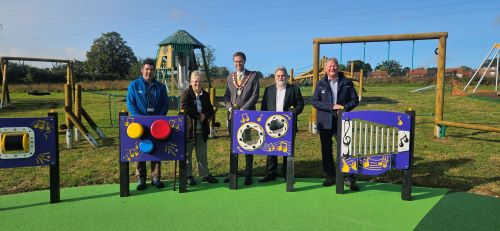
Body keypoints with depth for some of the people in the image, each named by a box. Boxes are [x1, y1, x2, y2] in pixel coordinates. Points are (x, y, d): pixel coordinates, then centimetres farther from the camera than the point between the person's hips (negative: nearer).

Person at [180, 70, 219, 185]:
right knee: (187, 154, 7)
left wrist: (205, 116, -12)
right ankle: (188, 176, 18)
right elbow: (185, 108, -20)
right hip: (188, 129, -4)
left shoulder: (206, 95, 8)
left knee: (202, 154, 13)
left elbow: (211, 111, 9)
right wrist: (199, 115, -16)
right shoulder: (186, 93, -6)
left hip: (202, 130, 4)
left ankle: (205, 174, 23)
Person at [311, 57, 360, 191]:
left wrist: (345, 108, -16)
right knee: (326, 151, 8)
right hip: (325, 123, 2)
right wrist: (332, 107, -15)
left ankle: (350, 179, 5)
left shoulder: (347, 83, 4)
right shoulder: (321, 84, 5)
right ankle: (330, 177, 21)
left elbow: (355, 100, 4)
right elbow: (314, 101, -3)